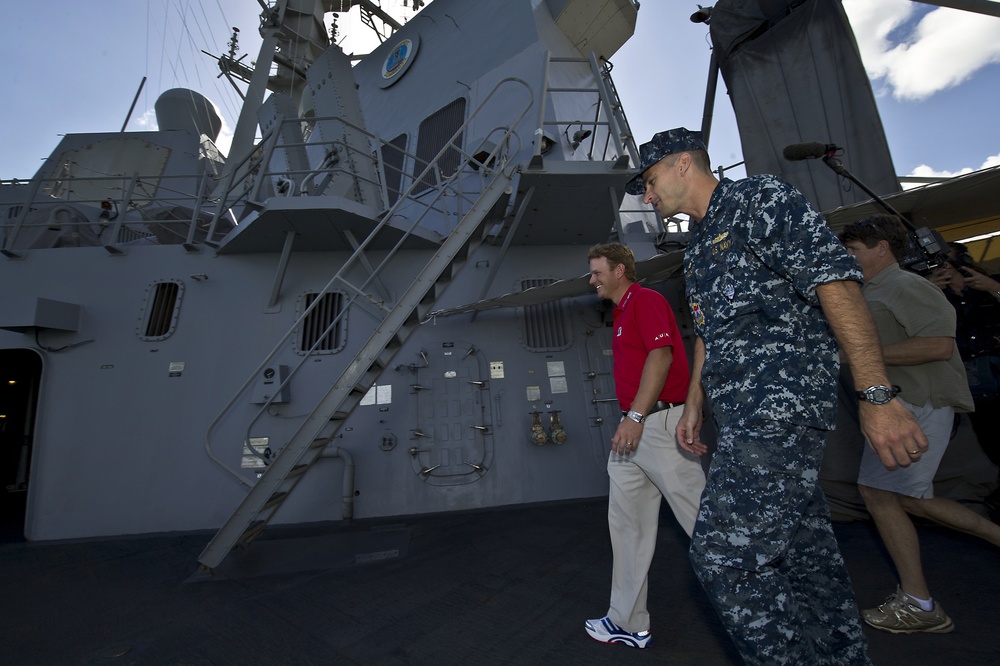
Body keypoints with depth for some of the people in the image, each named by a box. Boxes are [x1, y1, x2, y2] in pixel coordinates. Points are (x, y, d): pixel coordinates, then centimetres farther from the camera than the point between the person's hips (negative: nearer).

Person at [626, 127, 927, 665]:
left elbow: (837, 283, -13)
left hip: (782, 400, -9)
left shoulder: (759, 198, -2)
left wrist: (877, 396, -18)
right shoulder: (696, 248, 23)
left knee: (723, 556, -10)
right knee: (805, 555, 15)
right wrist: (694, 406, 18)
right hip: (743, 415, 9)